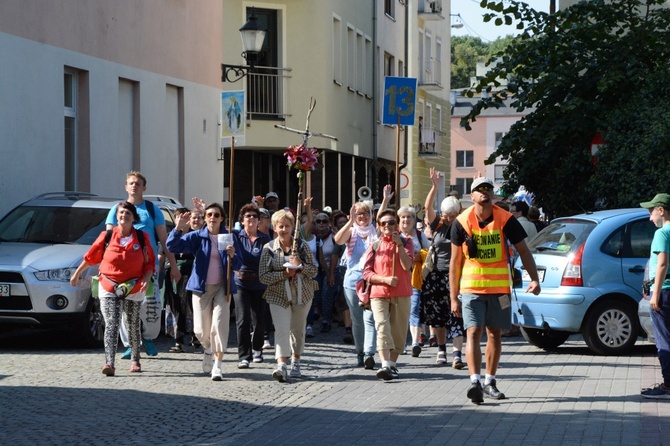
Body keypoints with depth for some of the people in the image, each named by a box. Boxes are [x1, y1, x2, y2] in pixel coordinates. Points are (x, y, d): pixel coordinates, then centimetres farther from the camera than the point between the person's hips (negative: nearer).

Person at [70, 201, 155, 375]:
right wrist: (77, 274, 15)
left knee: (133, 326, 13)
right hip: (109, 288, -1)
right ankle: (109, 363, -24)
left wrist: (147, 279, -13)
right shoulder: (107, 236, -1)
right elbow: (90, 257, 9)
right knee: (111, 325, -14)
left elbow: (150, 262, 4)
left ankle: (135, 360, 31)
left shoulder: (142, 237, 0)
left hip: (133, 289, 1)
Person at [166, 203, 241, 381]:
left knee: (219, 325, -12)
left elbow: (238, 266, 2)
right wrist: (178, 229, -27)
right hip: (201, 287, 0)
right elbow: (172, 246, -11)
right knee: (201, 330, 5)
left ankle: (218, 365, -6)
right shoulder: (197, 236, -1)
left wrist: (232, 256, -20)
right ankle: (208, 350, 38)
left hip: (222, 287, 0)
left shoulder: (229, 237, 1)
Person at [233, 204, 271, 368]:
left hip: (259, 285, 2)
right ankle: (244, 356, -7)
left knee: (259, 321, 9)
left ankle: (257, 349, 34)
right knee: (243, 320, -11)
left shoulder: (265, 239, 3)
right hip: (241, 283, -2)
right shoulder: (236, 236, 1)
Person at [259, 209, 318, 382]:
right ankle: (281, 366, -28)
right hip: (279, 295, -2)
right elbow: (263, 276, -6)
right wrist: (284, 274, -18)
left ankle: (295, 362, 30)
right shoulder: (269, 248, -2)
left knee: (297, 329, 13)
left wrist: (300, 265, -19)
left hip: (302, 294, 2)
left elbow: (314, 271, 0)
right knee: (281, 329, -17)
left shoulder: (302, 246, 1)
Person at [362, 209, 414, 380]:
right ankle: (385, 365, -29)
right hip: (379, 294, -1)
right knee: (382, 327, -18)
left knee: (398, 331, 5)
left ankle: (393, 363, 20)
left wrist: (399, 244, -15)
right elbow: (366, 273, 2)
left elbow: (407, 265, -9)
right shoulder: (375, 246, 8)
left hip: (401, 294, 1)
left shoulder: (406, 242, 7)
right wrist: (386, 279, -12)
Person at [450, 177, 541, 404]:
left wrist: (534, 278, -15)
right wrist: (453, 297, 0)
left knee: (494, 334, 11)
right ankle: (475, 381, -22)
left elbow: (523, 251, 1)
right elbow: (455, 261, 2)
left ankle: (490, 382, 23)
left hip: (500, 287, 2)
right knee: (474, 333, -13)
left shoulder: (506, 220, -4)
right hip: (471, 288, -1)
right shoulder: (462, 222, -4)